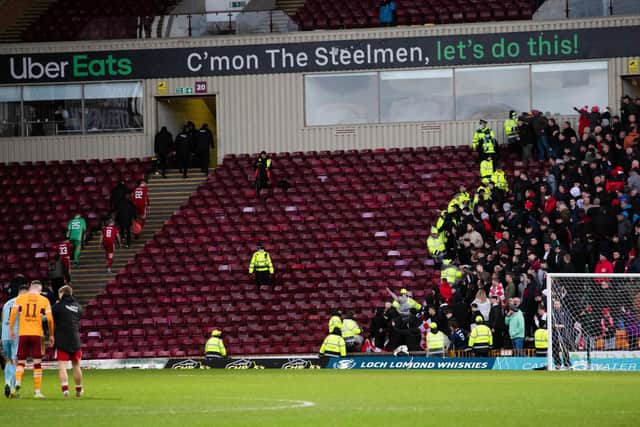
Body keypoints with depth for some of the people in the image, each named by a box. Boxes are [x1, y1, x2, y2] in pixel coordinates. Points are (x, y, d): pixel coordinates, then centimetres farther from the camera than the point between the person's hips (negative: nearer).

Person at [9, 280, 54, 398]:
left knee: (21, 361, 9)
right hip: (37, 334, -1)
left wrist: (11, 330, 0)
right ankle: (37, 391, 4)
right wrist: (51, 335, 11)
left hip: (23, 334, 1)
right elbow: (50, 319, 2)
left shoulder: (20, 298, 7)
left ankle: (18, 382, -16)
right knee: (37, 363, 6)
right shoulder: (44, 300, 6)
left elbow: (13, 313, -5)